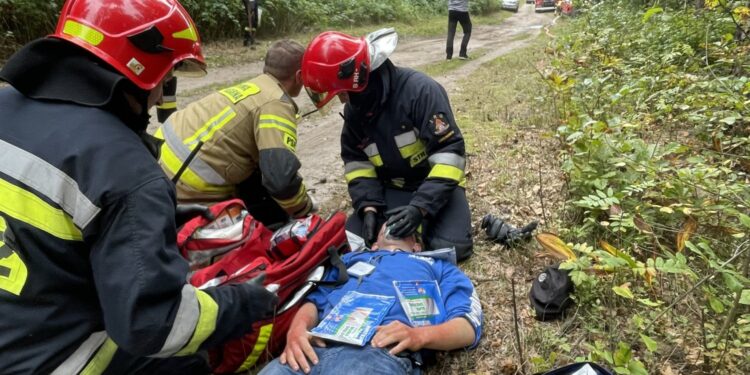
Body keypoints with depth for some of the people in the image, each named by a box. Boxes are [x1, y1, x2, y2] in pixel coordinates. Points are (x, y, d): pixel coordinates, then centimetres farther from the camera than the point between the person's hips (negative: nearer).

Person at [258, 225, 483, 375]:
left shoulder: (438, 266, 29)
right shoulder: (351, 258, 38)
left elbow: (469, 327, 13)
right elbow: (315, 300, 22)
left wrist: (418, 335, -9)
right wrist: (298, 326, -3)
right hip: (315, 345, 4)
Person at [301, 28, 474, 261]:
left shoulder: (419, 89, -24)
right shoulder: (354, 109, -2)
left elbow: (449, 151, -27)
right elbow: (356, 160, 4)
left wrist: (421, 206, -34)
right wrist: (369, 206, -13)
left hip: (436, 185, -4)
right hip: (393, 189, 5)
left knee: (452, 247, -27)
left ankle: (424, 221, 5)